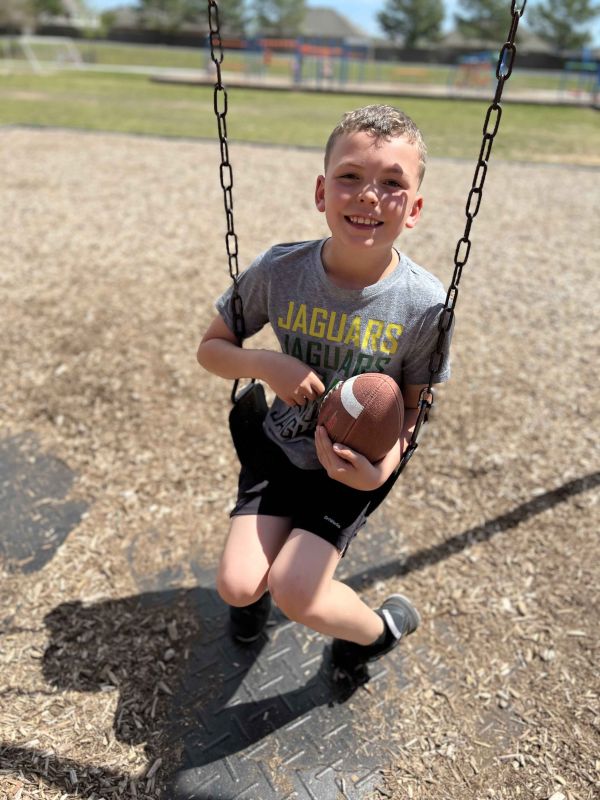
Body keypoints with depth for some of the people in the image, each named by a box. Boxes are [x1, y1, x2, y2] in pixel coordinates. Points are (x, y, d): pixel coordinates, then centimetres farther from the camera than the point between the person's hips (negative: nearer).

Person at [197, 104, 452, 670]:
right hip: (283, 445, 2)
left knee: (295, 594, -15)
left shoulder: (425, 304, -18)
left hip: (355, 468, -1)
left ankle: (382, 628, 20)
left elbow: (415, 404, -5)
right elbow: (210, 348, -2)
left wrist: (382, 467, -24)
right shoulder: (279, 271, -15)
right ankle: (263, 577, 30)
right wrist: (267, 364, -22)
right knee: (237, 586, -12)